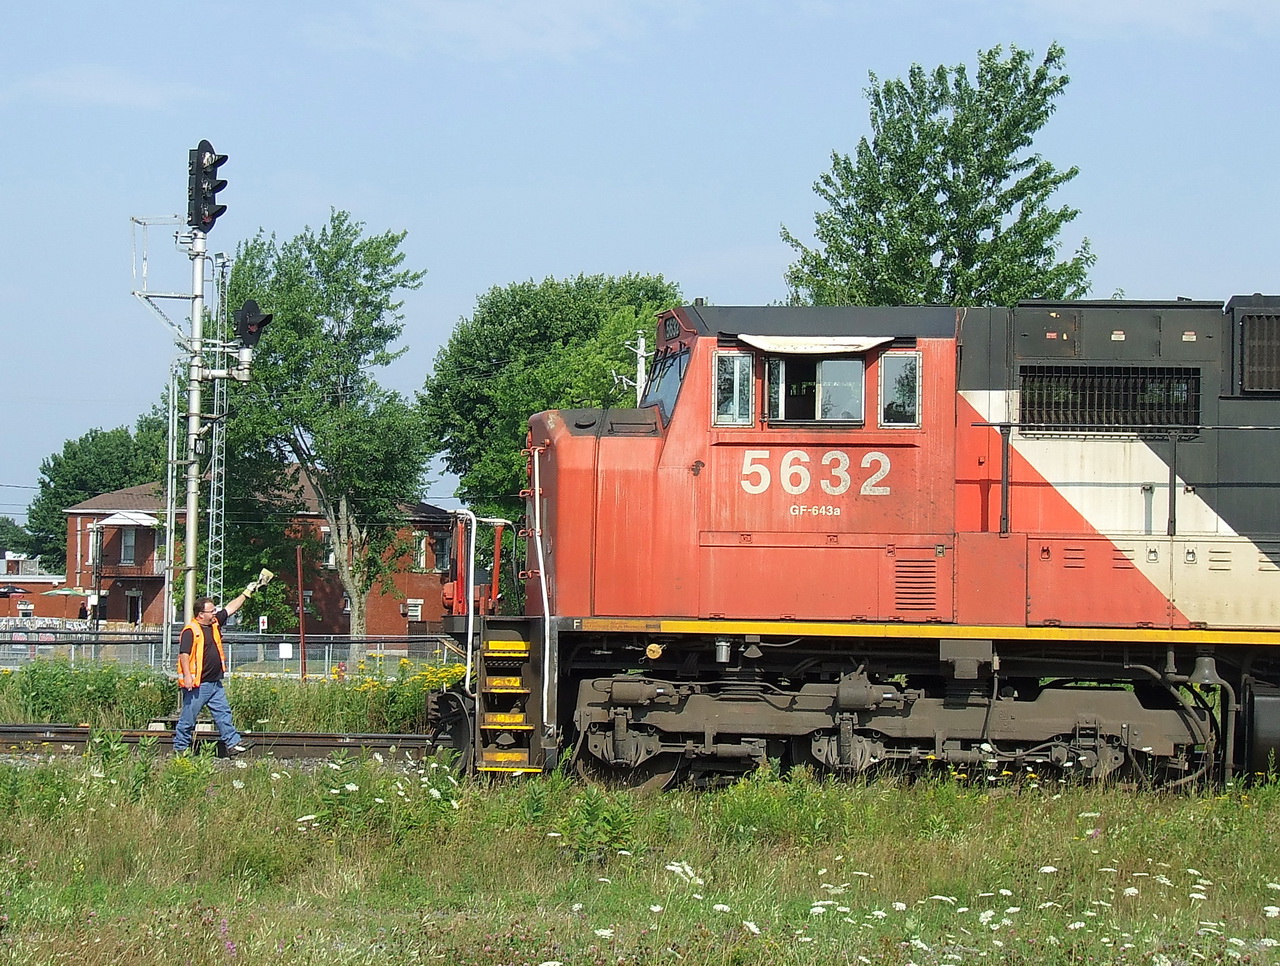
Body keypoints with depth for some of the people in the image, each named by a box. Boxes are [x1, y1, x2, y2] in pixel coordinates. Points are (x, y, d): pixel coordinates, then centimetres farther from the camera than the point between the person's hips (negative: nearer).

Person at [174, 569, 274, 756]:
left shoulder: (215, 623, 11)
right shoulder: (190, 631, -14)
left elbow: (231, 608, 18)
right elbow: (184, 654, -19)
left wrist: (247, 593, 18)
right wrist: (187, 676, -27)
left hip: (215, 683, 8)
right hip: (198, 684, -8)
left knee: (223, 713, 7)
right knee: (188, 717, -1)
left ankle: (232, 743, 9)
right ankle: (179, 748, 7)